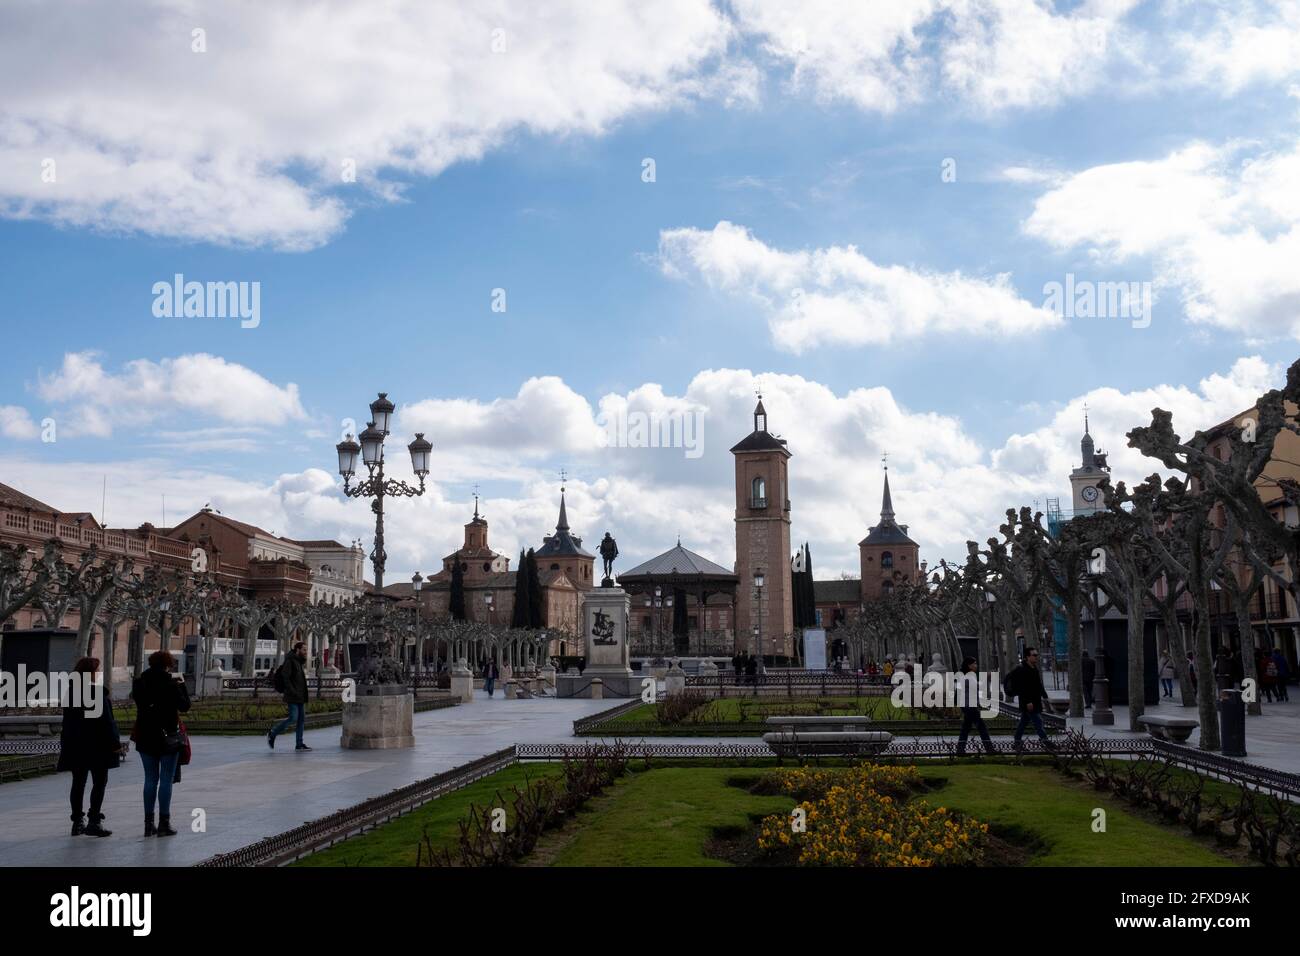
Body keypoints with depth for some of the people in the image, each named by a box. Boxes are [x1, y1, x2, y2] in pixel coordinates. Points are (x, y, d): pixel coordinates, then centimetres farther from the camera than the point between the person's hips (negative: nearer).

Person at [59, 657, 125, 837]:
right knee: (100, 782, 0)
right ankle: (94, 821, -4)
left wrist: (66, 744, 19)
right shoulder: (97, 692, -15)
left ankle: (78, 822, 15)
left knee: (78, 783, 11)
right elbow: (105, 720, -16)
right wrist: (115, 743, -11)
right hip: (97, 744, -7)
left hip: (75, 745, 7)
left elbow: (68, 721, 13)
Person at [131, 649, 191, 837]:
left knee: (150, 779, 12)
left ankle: (149, 823, 13)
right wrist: (181, 685, 6)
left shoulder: (139, 683, 0)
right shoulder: (170, 684, -13)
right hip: (168, 737, -5)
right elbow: (185, 706, -7)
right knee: (166, 780, 1)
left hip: (145, 737, 5)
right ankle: (164, 824, 1)